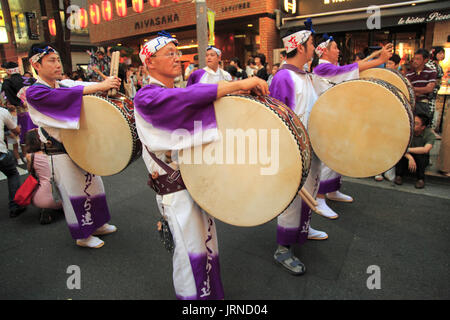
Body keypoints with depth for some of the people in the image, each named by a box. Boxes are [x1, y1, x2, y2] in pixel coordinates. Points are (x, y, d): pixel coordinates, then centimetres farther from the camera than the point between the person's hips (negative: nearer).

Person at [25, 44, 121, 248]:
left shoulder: (63, 85, 8)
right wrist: (101, 86, -36)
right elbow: (65, 96, -30)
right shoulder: (34, 93, -15)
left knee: (93, 184, 15)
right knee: (74, 193, 2)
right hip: (61, 153, -7)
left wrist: (108, 85, -22)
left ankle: (95, 224, 33)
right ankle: (82, 236, 20)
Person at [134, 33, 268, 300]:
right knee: (191, 252, 0)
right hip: (176, 188, -8)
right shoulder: (146, 98, -13)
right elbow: (189, 98, -30)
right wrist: (238, 85, -31)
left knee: (207, 244, 17)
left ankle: (210, 292, 37)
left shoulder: (180, 94, 15)